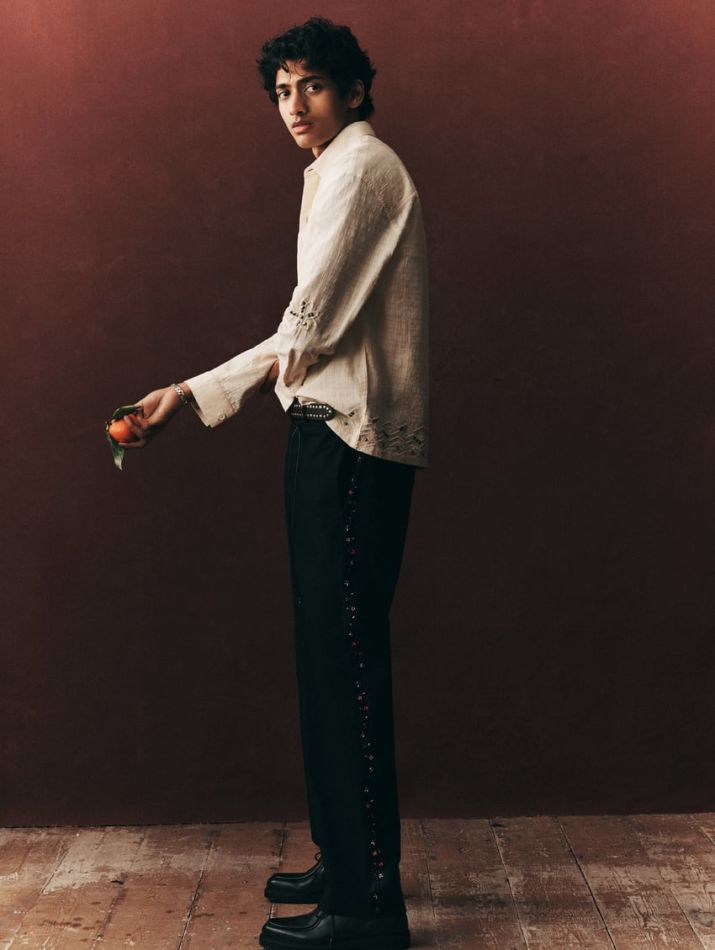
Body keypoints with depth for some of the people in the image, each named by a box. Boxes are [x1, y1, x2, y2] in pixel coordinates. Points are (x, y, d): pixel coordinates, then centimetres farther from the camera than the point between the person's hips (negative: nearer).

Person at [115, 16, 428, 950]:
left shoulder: (361, 165, -7)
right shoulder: (337, 172, 24)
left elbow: (309, 324, -13)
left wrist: (288, 367, 7)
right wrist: (188, 394, 18)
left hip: (349, 438, -10)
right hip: (332, 433, 10)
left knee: (344, 659, -8)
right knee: (331, 654, 13)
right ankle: (348, 862, 24)